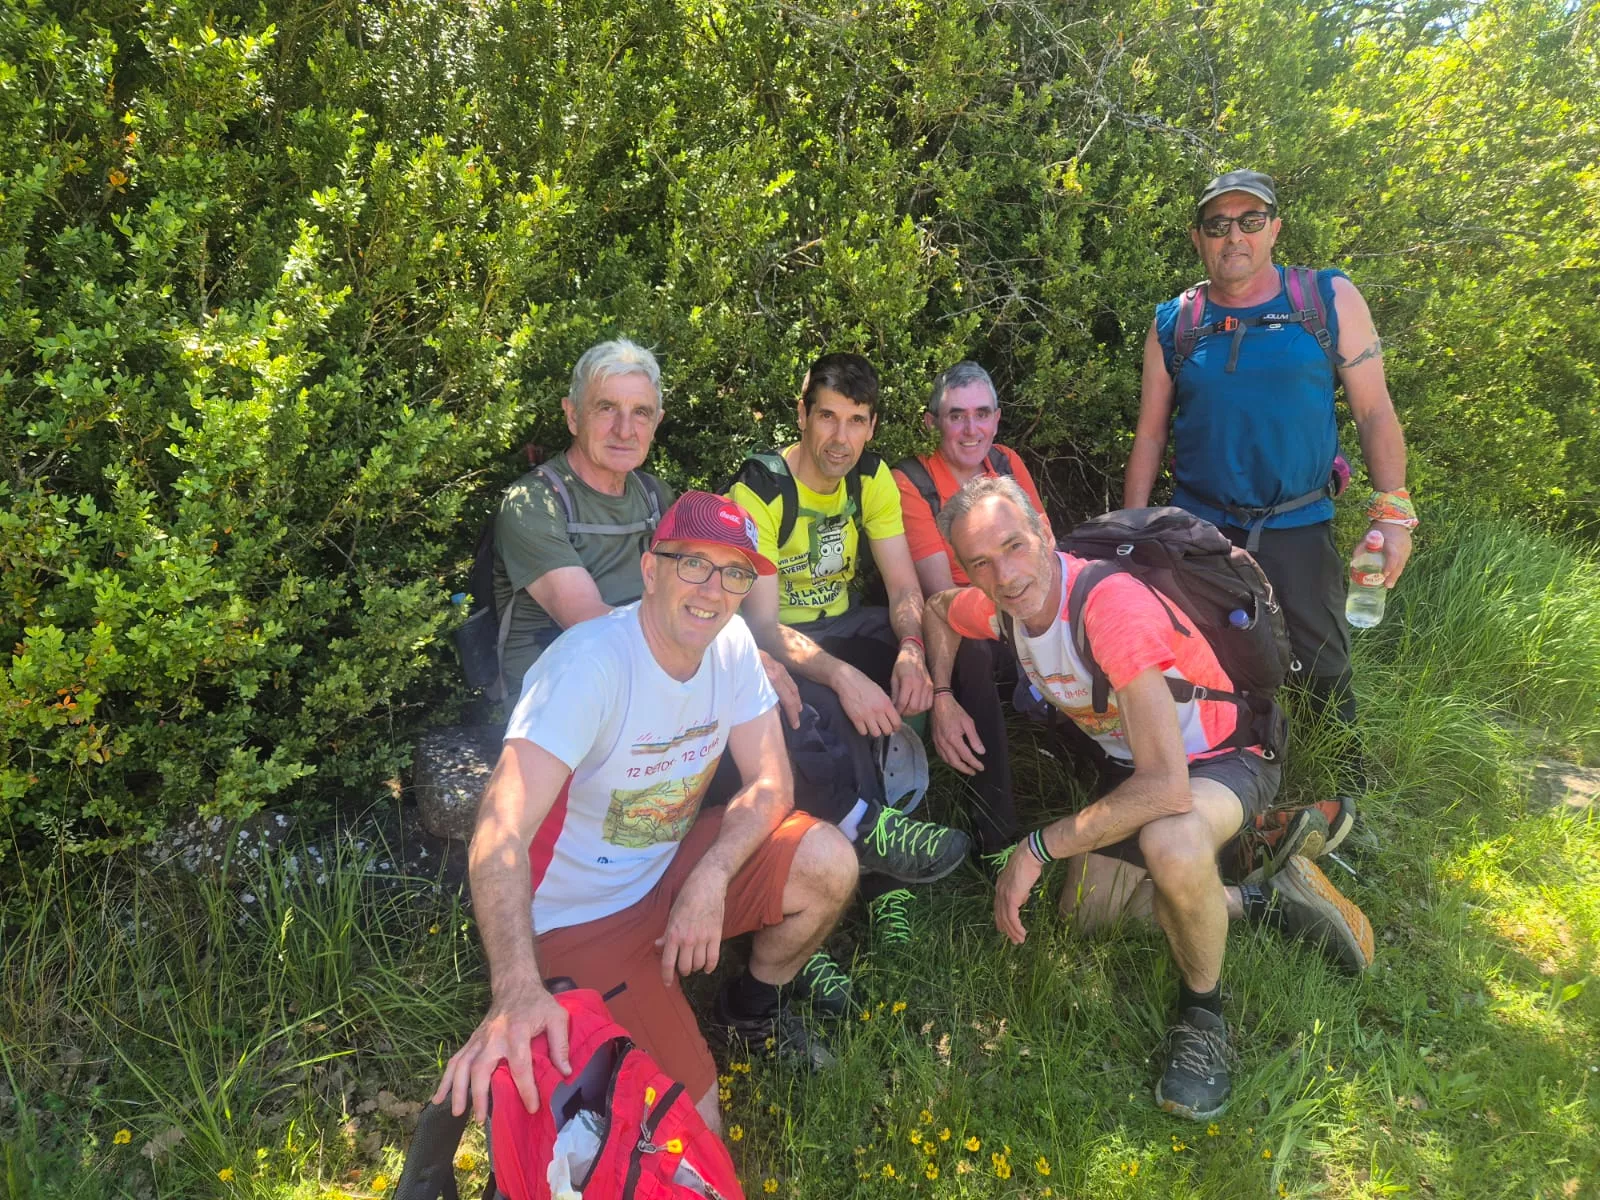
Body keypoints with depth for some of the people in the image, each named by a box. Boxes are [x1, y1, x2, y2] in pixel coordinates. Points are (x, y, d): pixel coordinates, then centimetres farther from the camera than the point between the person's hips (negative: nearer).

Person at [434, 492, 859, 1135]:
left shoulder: (731, 643, -9)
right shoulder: (590, 664, -30)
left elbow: (770, 784, -6)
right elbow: (501, 830, -40)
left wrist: (711, 876, -25)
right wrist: (516, 991, -55)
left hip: (671, 866, 6)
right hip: (582, 918, -6)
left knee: (829, 863, -16)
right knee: (692, 1118, -14)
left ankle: (753, 1007, 13)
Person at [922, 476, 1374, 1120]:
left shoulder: (1113, 604, -37)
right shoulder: (1000, 604, -14)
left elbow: (1165, 786, -41)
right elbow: (936, 607, 13)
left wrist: (1037, 847, -34)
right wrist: (943, 698, -4)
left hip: (1220, 758, -8)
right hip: (1130, 764, 8)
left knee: (1170, 844, -40)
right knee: (1084, 912, 11)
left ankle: (1202, 1011, -11)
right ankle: (1265, 899, 20)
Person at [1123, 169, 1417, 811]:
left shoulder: (1331, 300, 0)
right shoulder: (1173, 324, 4)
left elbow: (1374, 411, 1)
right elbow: (1149, 434, 7)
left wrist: (1393, 512, -7)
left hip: (1299, 529, -1)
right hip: (1199, 529, 1)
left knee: (1326, 677, 6)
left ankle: (1353, 798, 26)